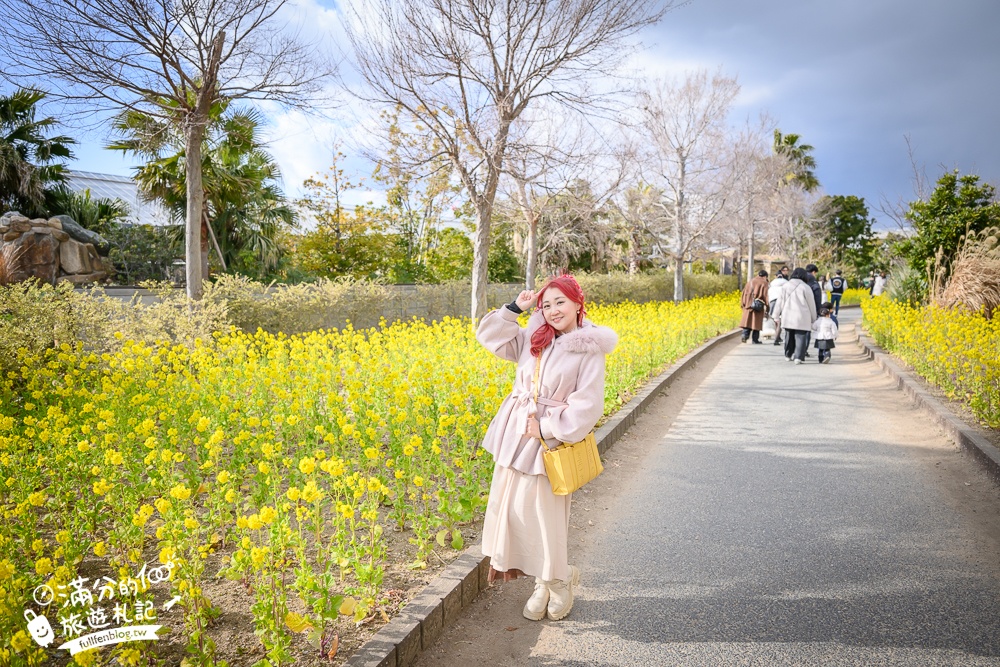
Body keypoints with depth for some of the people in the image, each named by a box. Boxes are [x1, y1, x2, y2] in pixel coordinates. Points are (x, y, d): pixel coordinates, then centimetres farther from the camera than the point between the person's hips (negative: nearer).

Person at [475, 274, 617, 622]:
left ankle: (559, 582, 27)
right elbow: (489, 335, 12)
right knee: (510, 507, 9)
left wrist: (547, 429, -15)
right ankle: (543, 582, 26)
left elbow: (587, 406, -15)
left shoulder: (589, 350, -11)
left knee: (544, 515, 1)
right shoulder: (533, 339, 5)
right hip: (516, 436, 6)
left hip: (551, 439, -6)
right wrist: (515, 307, 2)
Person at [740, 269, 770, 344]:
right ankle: (755, 340, 6)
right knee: (757, 322, 3)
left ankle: (745, 335, -15)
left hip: (748, 305, 4)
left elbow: (744, 293, 13)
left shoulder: (750, 282, 14)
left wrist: (743, 304, 16)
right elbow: (765, 296, -7)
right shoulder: (764, 283, 0)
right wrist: (766, 309, -7)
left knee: (748, 320, 6)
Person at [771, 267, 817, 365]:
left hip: (787, 317, 4)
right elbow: (811, 304, 0)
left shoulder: (785, 286, 5)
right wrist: (813, 319, 9)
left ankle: (788, 355, 28)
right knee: (801, 337, -2)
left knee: (789, 337, 16)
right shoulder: (806, 287, -6)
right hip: (802, 318, -4)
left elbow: (780, 302, 10)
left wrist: (776, 315, 20)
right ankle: (798, 357, -12)